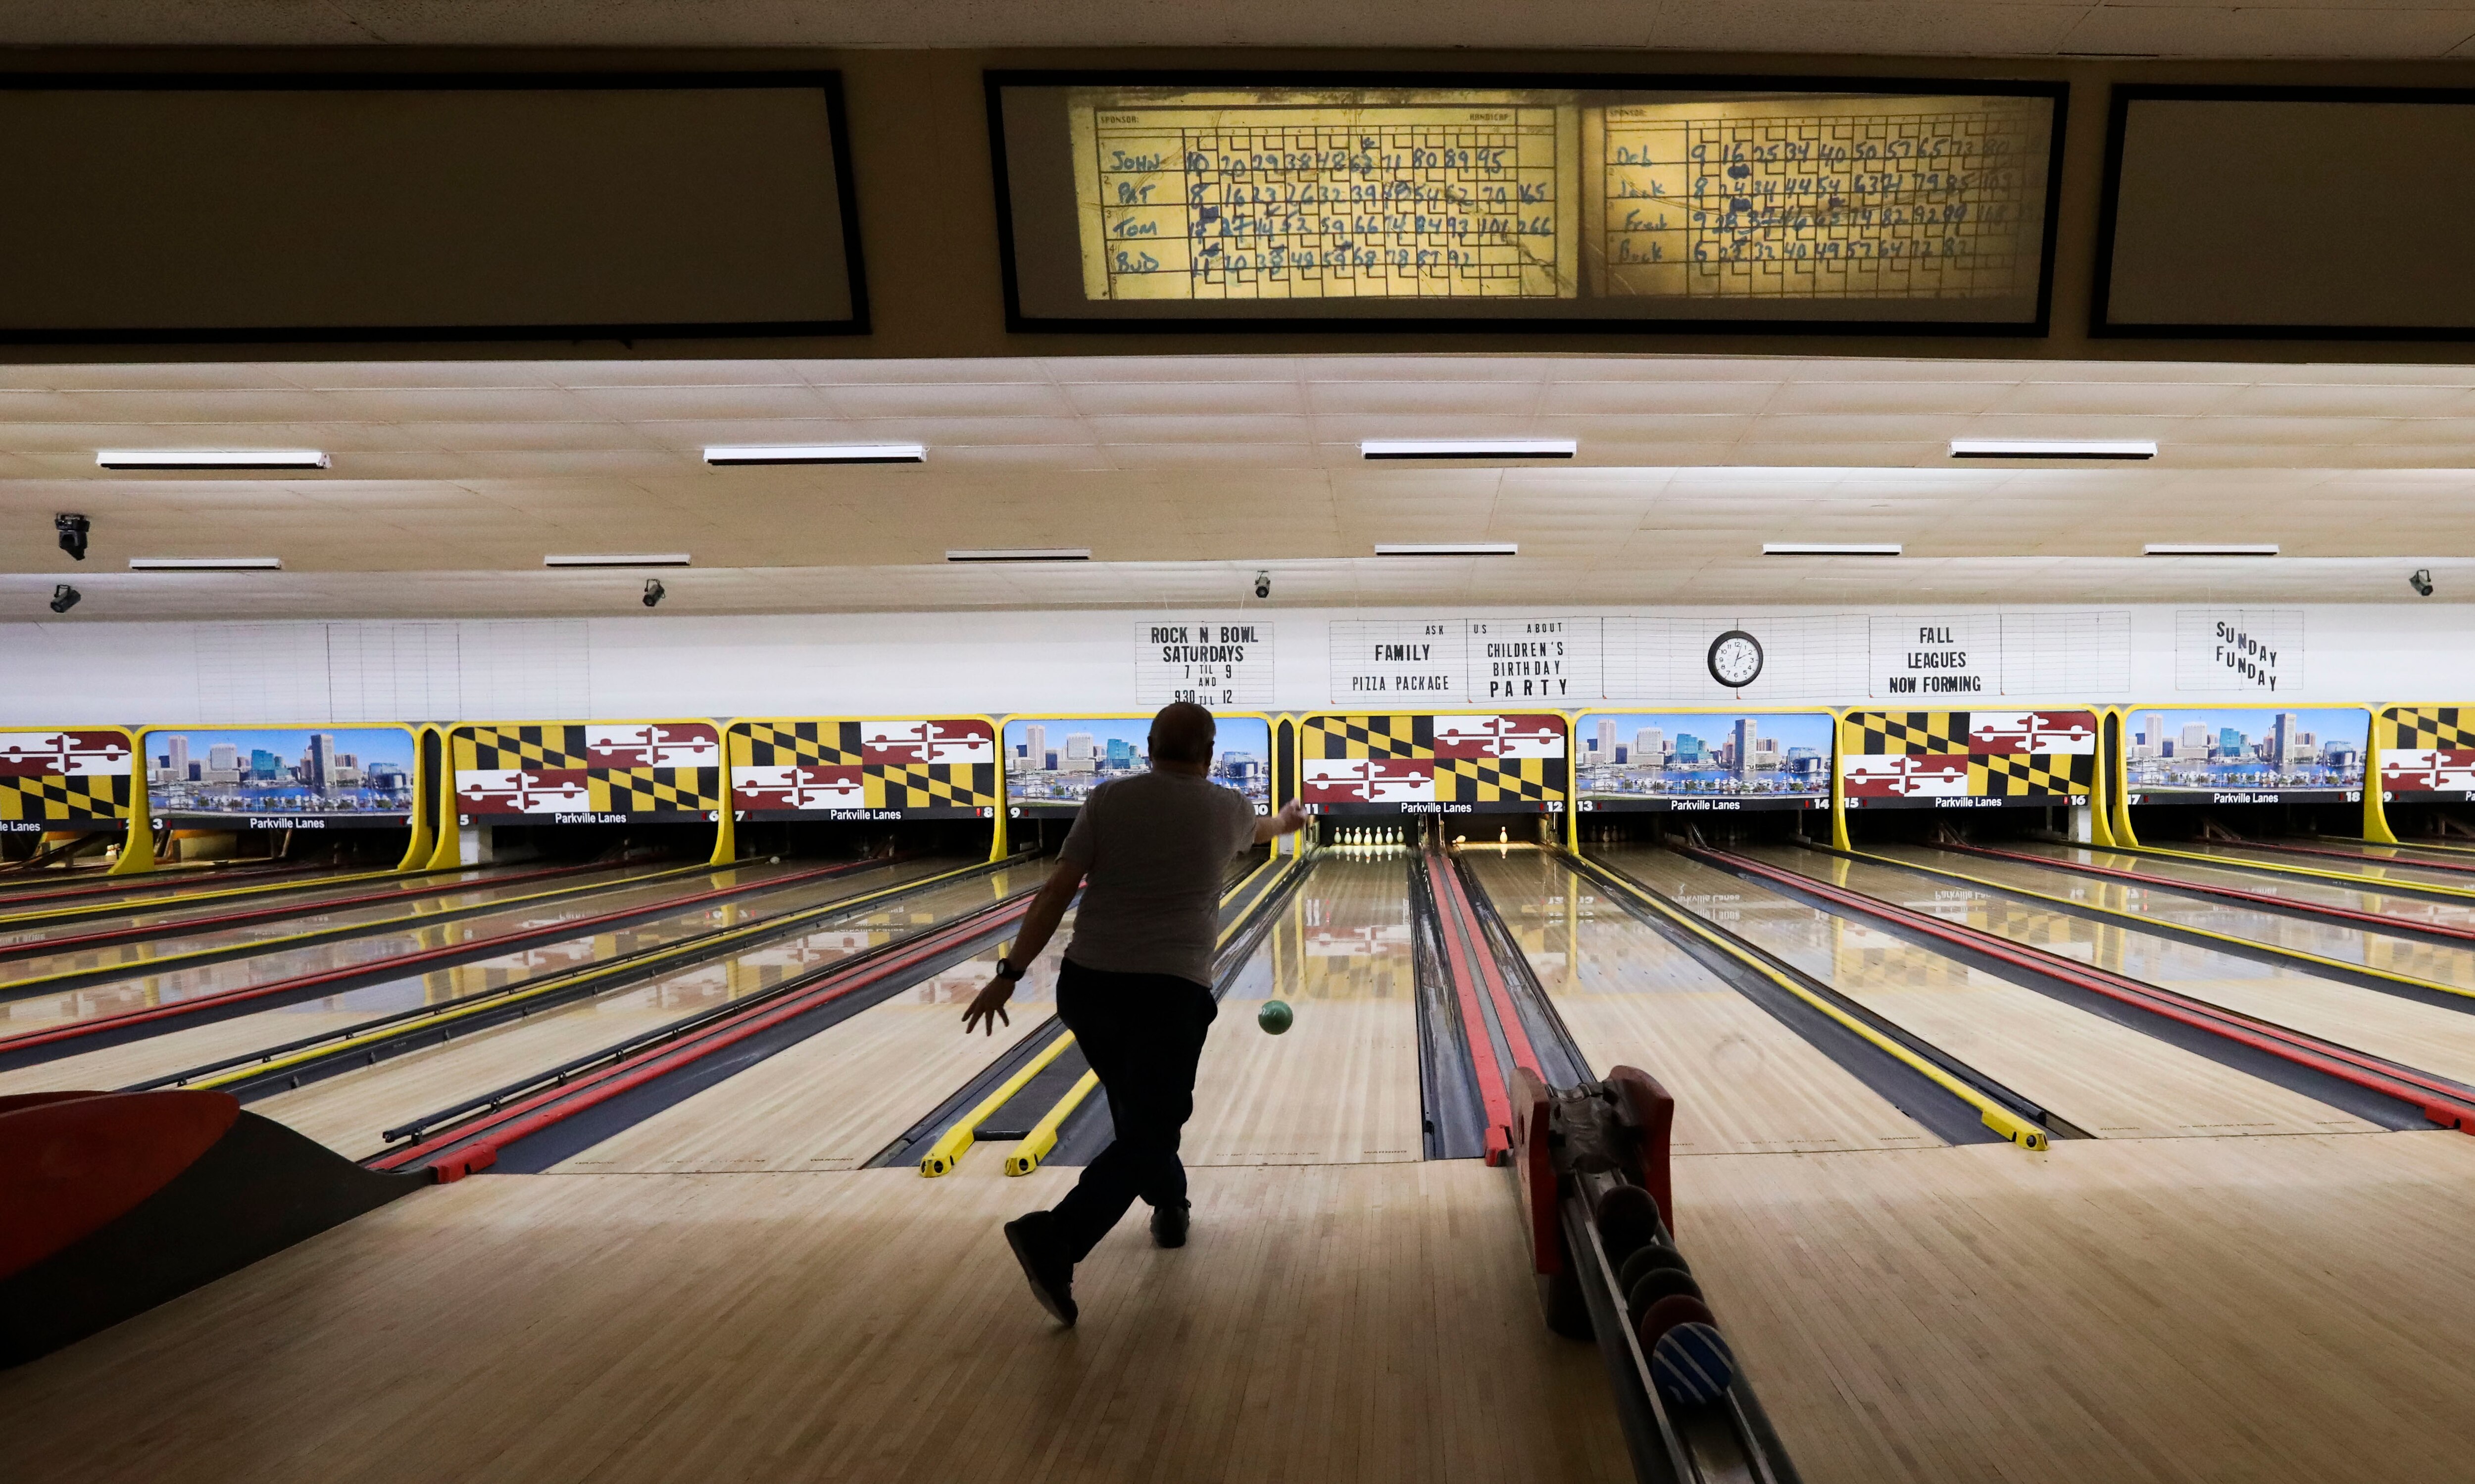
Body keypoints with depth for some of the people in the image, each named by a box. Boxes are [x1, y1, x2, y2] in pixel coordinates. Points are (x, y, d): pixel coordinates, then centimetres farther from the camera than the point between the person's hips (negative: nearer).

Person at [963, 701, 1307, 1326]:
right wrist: (1285, 822, 52)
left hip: (1088, 986, 4)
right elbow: (1258, 830, 29)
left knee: (1137, 1110, 25)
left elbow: (1057, 892, -5)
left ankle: (1169, 1208, 42)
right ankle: (1055, 1239, -18)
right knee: (1146, 1135, 0)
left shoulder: (1108, 799, 1)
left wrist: (1010, 973, -2)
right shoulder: (1226, 808, 3)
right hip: (1169, 993, -3)